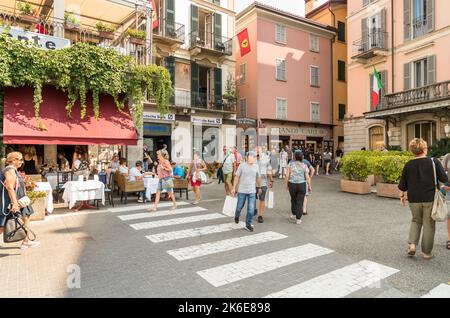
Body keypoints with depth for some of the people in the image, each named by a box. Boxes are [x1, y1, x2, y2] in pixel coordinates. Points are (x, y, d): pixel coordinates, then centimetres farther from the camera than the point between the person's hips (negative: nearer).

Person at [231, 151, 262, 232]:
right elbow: (237, 177, -3)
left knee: (251, 209, -3)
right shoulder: (242, 166, -6)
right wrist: (234, 188, -5)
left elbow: (258, 178, 14)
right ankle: (237, 216, 45)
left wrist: (259, 187, 21)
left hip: (252, 191, 2)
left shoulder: (256, 167, 3)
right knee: (239, 206, 12)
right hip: (241, 190, -2)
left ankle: (248, 225, 12)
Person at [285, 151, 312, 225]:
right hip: (302, 185, -1)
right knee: (300, 202, 7)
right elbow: (307, 178, -8)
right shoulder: (304, 166, -6)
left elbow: (287, 175, -8)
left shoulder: (291, 163, -6)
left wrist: (286, 185, 3)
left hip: (292, 185, 1)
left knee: (293, 199, 23)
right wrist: (309, 187, 4)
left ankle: (293, 215, 28)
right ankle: (298, 219, 9)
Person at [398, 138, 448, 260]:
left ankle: (412, 244, 6)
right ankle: (426, 252, 17)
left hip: (414, 199, 2)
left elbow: (403, 185, 5)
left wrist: (402, 195, 20)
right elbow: (444, 180, -4)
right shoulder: (434, 162, -9)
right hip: (430, 199, -2)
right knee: (428, 225, 9)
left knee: (416, 221, 21)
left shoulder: (408, 165, -1)